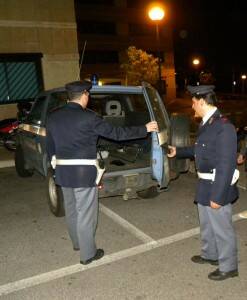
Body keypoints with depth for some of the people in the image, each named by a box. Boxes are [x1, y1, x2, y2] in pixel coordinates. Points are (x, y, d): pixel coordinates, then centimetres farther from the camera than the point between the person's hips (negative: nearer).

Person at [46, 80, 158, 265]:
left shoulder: (53, 117, 4)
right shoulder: (88, 117, -15)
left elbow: (50, 148, 10)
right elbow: (116, 133, -11)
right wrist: (145, 129, -2)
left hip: (63, 173, 7)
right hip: (84, 173, -7)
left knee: (71, 210, 23)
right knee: (86, 214, 7)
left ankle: (78, 243, 44)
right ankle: (88, 254, 21)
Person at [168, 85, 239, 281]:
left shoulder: (223, 127, -25)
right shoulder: (207, 123, 4)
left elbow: (226, 165, -25)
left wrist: (217, 196, -23)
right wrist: (178, 151, 28)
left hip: (218, 187, -9)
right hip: (205, 185, 9)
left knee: (221, 228, 9)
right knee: (207, 224, 25)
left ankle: (228, 267, 31)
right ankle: (210, 255, 47)